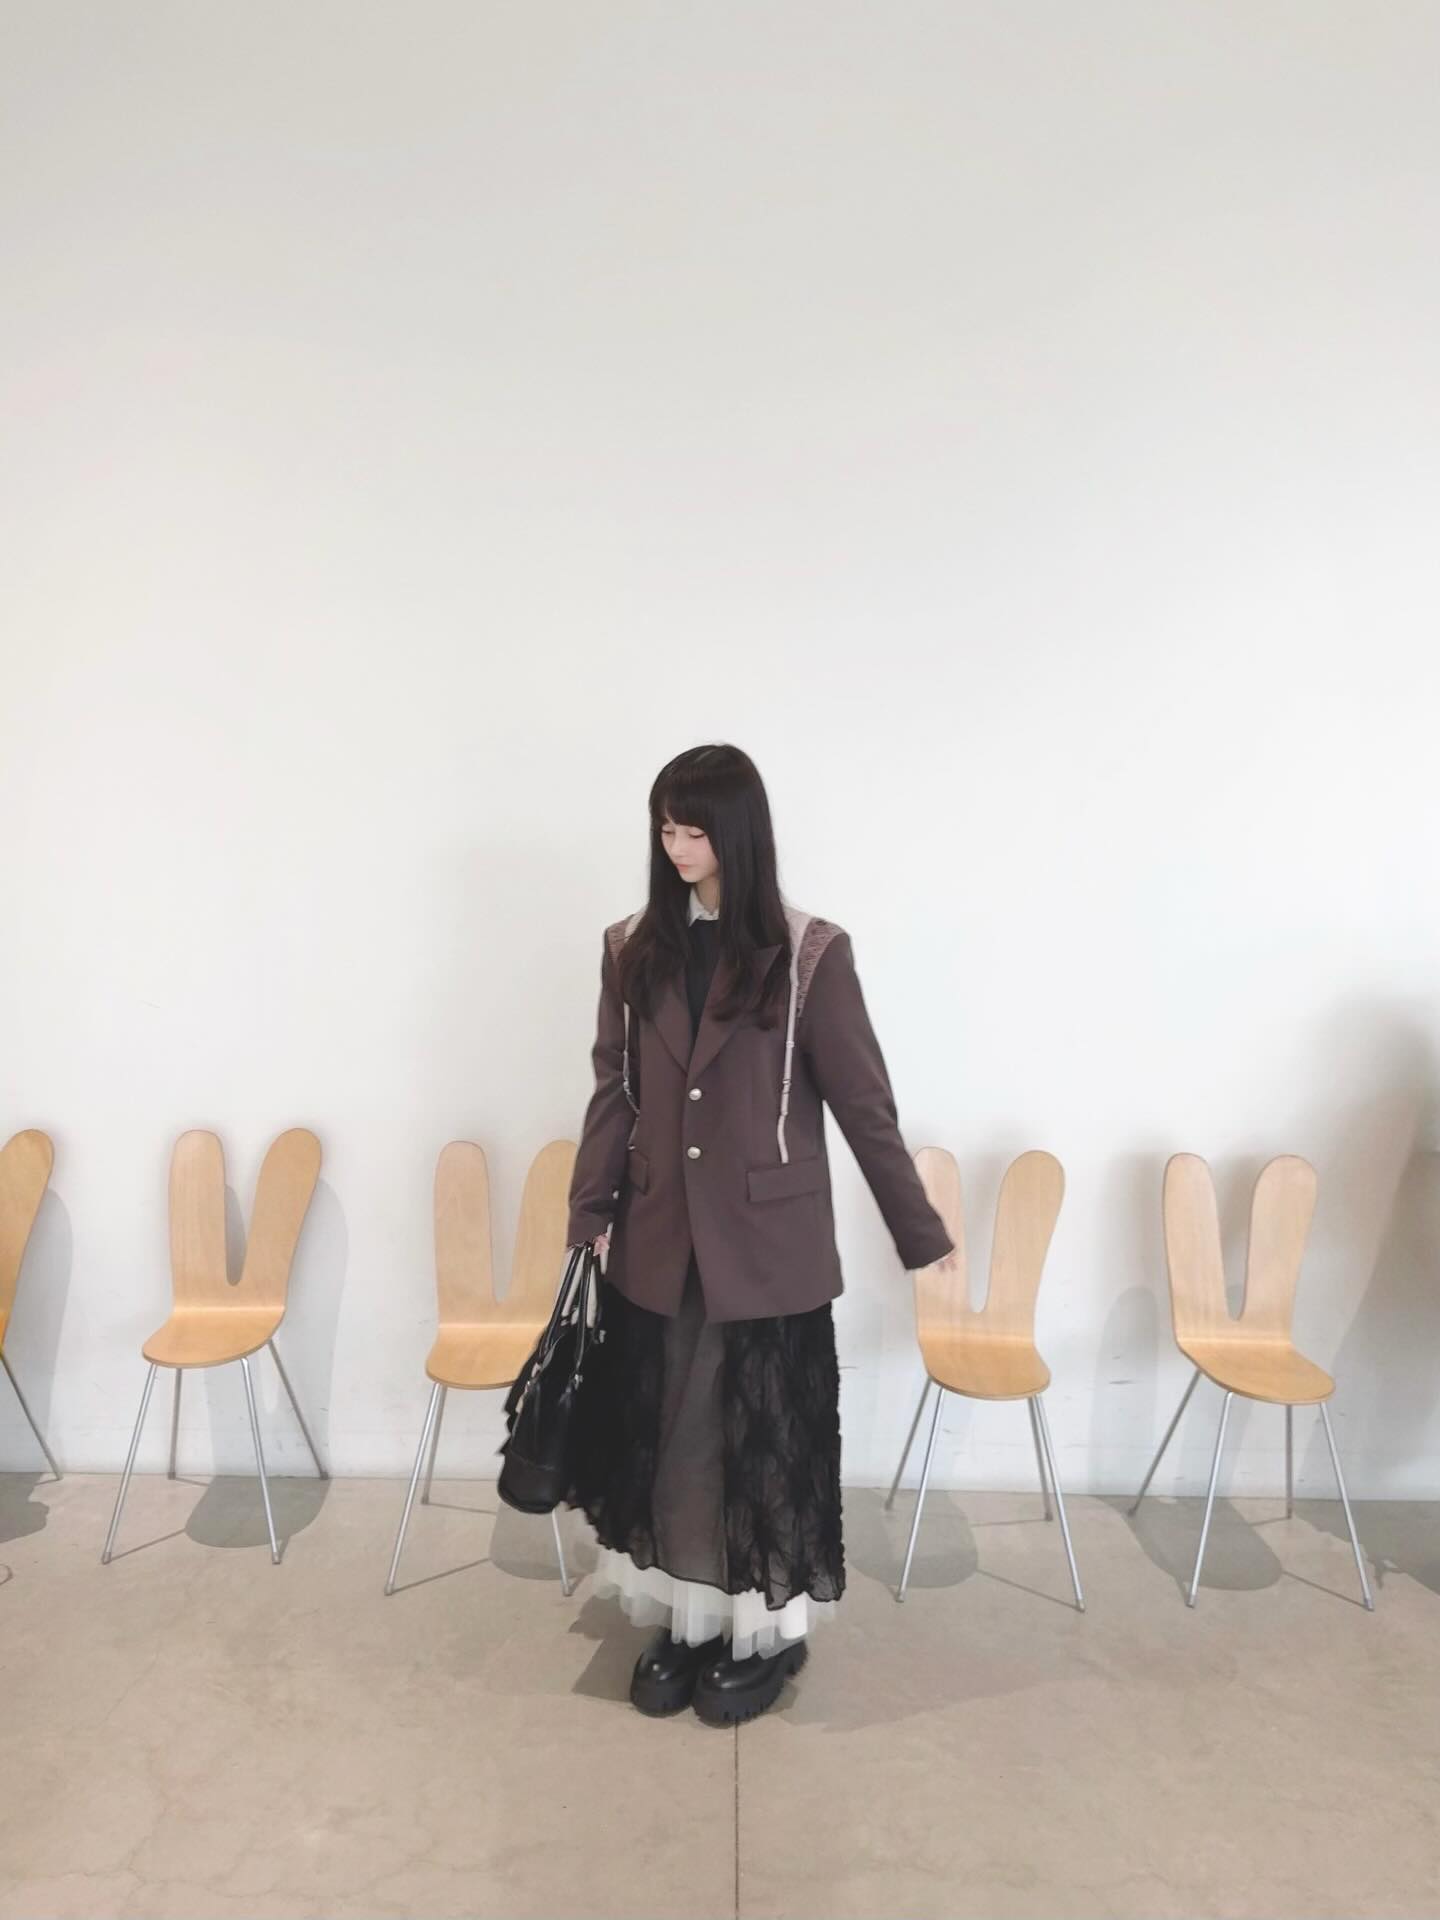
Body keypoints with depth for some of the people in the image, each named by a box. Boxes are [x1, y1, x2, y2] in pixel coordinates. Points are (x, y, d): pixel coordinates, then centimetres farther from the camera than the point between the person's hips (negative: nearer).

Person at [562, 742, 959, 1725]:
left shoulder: (810, 954, -10)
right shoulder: (633, 949, 2)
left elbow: (862, 1102, -7)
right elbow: (614, 1094, 5)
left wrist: (922, 1232, -3)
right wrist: (588, 1216, 0)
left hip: (767, 1247, -4)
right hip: (658, 1244, 4)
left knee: (766, 1437, 11)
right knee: (667, 1436, 15)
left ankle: (767, 1635, 33)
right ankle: (684, 1622, 36)